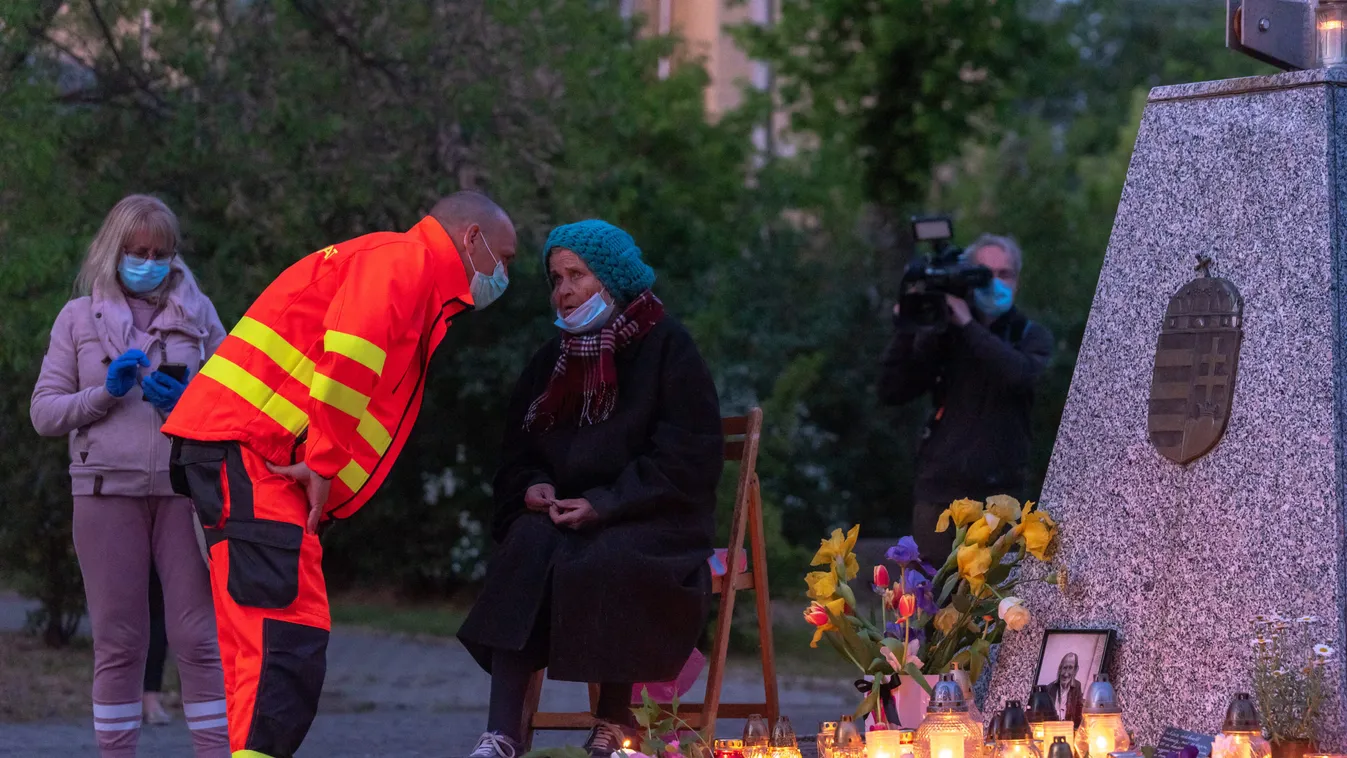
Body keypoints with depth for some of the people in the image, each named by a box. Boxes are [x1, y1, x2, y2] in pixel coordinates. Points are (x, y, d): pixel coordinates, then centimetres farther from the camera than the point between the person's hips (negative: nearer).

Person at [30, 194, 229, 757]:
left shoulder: (196, 313, 10)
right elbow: (43, 413, 7)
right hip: (108, 490, 0)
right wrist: (106, 393, -9)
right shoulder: (80, 318, 10)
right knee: (118, 642, 2)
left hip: (184, 487, 0)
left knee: (199, 637, -4)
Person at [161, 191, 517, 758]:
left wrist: (322, 475, 7)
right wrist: (324, 463, -16)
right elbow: (348, 354, -21)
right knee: (285, 635, -18)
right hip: (245, 445, -11)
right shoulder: (404, 260, -5)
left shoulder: (418, 282, 27)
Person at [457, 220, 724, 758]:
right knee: (529, 546, -29)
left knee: (605, 563, -37)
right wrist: (532, 487, -4)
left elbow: (689, 458, -10)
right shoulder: (553, 360, 16)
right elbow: (517, 452, 21)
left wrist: (605, 505, -18)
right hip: (564, 510, 4)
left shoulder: (666, 348, -3)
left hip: (650, 519, -4)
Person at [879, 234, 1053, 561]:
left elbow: (1020, 374, -16)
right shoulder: (940, 335, 7)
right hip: (938, 489, 1)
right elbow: (892, 392, 1)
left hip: (998, 491, -1)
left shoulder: (1031, 337, 7)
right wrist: (905, 329, -10)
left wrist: (968, 325, -19)